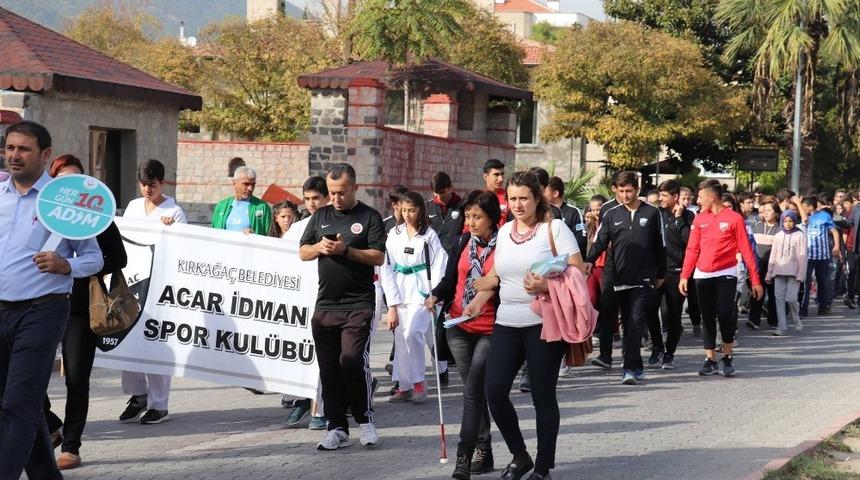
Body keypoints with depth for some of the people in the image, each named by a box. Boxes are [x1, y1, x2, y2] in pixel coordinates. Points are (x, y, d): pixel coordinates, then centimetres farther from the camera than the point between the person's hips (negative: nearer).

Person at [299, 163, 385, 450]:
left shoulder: (369, 217, 1)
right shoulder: (320, 216, 15)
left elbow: (378, 257, -6)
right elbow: (303, 253, 16)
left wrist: (345, 250, -15)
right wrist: (320, 247, -4)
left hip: (358, 305, -5)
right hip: (325, 305, 5)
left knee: (352, 361, -15)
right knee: (329, 369, 3)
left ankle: (365, 419, 4)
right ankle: (337, 429, 11)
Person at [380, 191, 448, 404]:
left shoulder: (429, 235, 0)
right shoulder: (394, 235, 8)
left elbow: (439, 267, -2)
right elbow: (387, 269, 6)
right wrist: (392, 304, 0)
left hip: (422, 291, -4)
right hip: (401, 292, 4)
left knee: (412, 332, -20)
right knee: (401, 339, 3)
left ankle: (418, 382, -8)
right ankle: (405, 387, 12)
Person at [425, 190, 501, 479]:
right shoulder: (463, 242, 5)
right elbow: (450, 278, 10)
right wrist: (435, 296, -7)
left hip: (489, 330, -5)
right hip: (459, 327, 5)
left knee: (472, 392, -11)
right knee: (475, 391, 13)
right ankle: (483, 451, 24)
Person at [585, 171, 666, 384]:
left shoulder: (652, 213, 3)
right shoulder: (611, 215, 8)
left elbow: (660, 246, 9)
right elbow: (600, 241, 1)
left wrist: (660, 275, 10)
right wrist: (590, 261, -18)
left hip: (644, 279, -3)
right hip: (620, 279, 3)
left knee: (636, 323, -12)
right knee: (628, 324, 7)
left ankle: (630, 368, -15)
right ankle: (637, 367, 16)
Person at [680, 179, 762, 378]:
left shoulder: (734, 218, -5)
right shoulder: (699, 219, 6)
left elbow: (746, 250, -4)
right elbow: (692, 249, 8)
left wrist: (755, 280, -6)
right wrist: (684, 276, 0)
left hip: (726, 274, -4)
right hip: (703, 276, 4)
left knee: (725, 314, -11)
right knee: (707, 318, 5)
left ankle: (727, 357, 6)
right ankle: (710, 360, 12)